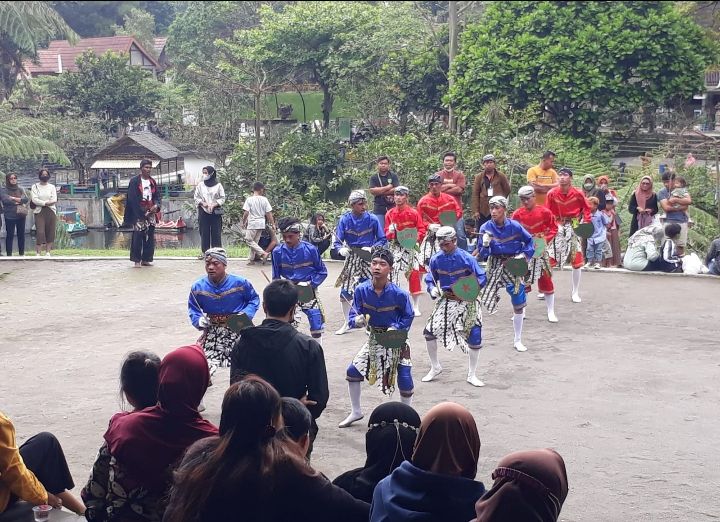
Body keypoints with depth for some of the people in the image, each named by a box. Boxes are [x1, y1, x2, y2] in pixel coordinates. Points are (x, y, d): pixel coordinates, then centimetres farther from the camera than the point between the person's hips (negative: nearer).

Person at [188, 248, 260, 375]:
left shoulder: (240, 283, -11)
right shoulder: (198, 287, -4)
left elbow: (254, 299, 4)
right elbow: (192, 309, 8)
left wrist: (246, 314, -13)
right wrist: (199, 320, -13)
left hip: (238, 330, -2)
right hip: (212, 332, 2)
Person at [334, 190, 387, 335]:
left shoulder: (372, 219, -8)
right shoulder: (345, 220, -6)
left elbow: (382, 240, -2)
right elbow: (337, 242, -4)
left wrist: (372, 248, -19)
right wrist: (341, 249, -26)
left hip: (369, 259, -2)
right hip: (351, 260, 2)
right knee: (345, 292, 4)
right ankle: (346, 324, 22)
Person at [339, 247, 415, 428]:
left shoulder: (399, 294, -23)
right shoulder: (362, 290, -16)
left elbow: (408, 316, -8)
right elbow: (354, 314, -8)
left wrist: (396, 328, -23)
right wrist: (357, 320, -31)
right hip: (374, 339, 4)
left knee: (405, 380, -7)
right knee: (352, 371, 4)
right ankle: (356, 412, 26)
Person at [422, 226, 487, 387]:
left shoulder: (466, 258, -16)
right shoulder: (436, 259, -5)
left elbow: (482, 278, -11)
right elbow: (429, 277, 9)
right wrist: (432, 288, -12)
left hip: (467, 302, -3)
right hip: (446, 301, 3)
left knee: (475, 337, -7)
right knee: (429, 331, -3)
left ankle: (472, 375, 12)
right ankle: (435, 368, 19)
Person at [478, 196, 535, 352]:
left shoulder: (514, 226, -11)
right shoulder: (486, 228, -9)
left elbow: (529, 241, 6)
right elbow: (483, 255, -6)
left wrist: (524, 254, -9)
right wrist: (485, 244, -26)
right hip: (494, 266, 0)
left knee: (518, 303, 5)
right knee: (482, 300, -9)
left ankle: (517, 341, 20)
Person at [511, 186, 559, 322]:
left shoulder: (545, 212, -8)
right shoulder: (517, 214, -3)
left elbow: (553, 228, 0)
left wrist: (546, 239, -13)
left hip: (540, 249, -1)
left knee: (546, 279, 2)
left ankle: (551, 312, 13)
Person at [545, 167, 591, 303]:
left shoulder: (578, 194, -8)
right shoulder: (552, 194, -7)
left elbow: (586, 208, 5)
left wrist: (586, 221, -7)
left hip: (574, 228, 0)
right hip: (557, 228, 0)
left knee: (576, 261, 2)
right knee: (549, 260, -3)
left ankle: (575, 293, 15)